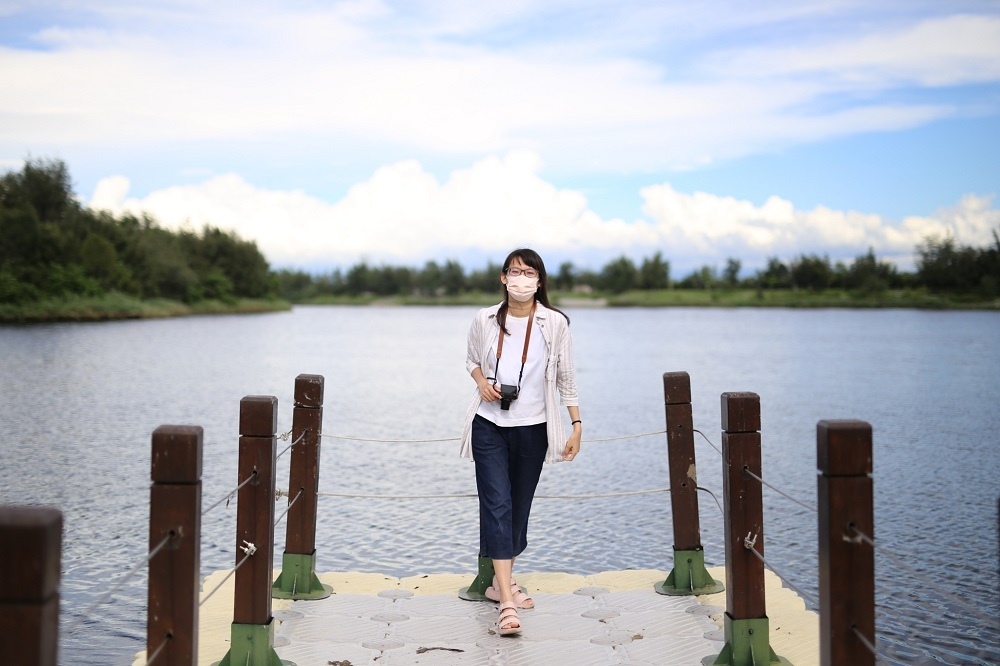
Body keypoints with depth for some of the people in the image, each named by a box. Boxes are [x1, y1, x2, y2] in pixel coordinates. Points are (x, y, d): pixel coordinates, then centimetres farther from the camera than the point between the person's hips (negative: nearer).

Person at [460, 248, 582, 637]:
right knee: (497, 505, -11)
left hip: (533, 429, 1)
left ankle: (500, 581, 31)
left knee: (519, 507, 11)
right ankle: (507, 602, -15)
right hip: (489, 426, -1)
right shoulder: (485, 320, -1)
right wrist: (482, 382, -5)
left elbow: (566, 378, 2)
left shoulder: (554, 323, -4)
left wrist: (576, 424, -1)